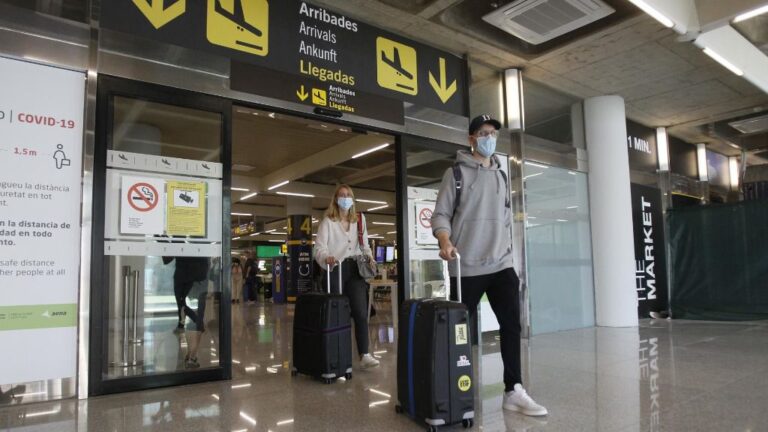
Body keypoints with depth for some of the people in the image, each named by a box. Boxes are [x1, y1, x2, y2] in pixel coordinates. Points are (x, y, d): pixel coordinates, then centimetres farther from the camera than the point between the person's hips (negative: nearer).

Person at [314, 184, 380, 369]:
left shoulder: (360, 220, 16)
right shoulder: (328, 221, 5)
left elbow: (365, 244, 20)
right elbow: (319, 247, -5)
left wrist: (369, 256, -1)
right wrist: (326, 257, -26)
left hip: (355, 269, 3)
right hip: (335, 270, -2)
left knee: (360, 311, -8)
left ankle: (364, 355, -8)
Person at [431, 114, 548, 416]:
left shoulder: (501, 175, 17)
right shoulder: (456, 173, 0)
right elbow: (441, 213, -7)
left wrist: (508, 251, 17)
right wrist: (445, 241, -25)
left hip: (501, 264, 5)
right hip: (466, 267, -4)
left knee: (512, 323, -4)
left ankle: (513, 391, 4)